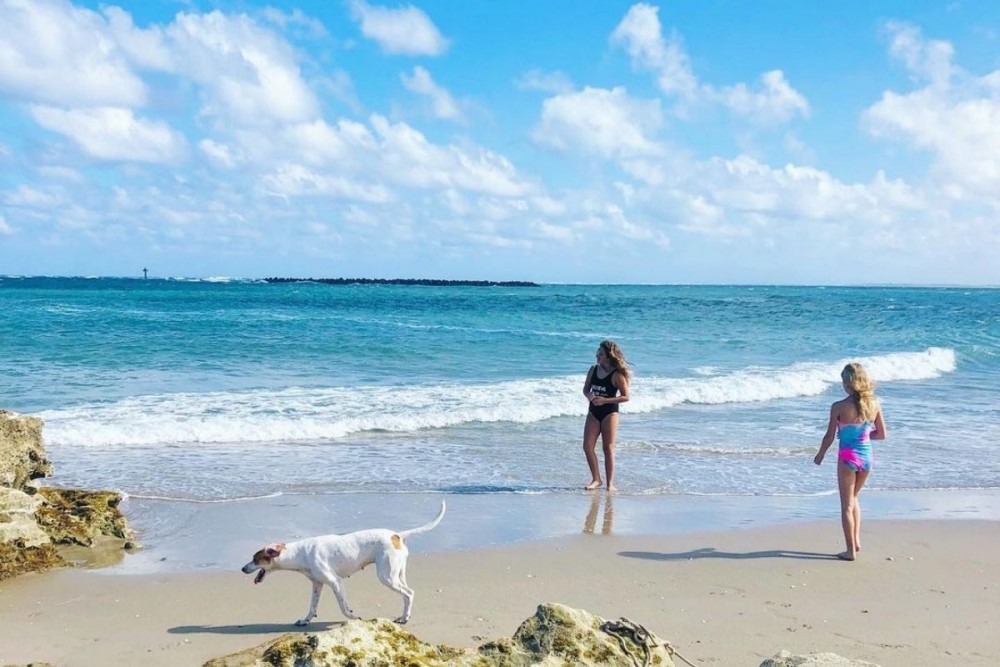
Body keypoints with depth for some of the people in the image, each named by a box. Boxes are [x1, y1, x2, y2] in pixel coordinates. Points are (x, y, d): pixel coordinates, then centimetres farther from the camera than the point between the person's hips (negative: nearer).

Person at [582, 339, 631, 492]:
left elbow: (626, 397, -12)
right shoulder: (593, 370, 3)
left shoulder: (617, 375, -13)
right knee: (587, 446, -2)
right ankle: (596, 479, 11)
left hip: (610, 413, -5)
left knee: (608, 448, 0)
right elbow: (585, 388, 13)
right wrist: (589, 395, -11)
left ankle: (610, 483, 10)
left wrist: (605, 400, -20)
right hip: (593, 412, 5)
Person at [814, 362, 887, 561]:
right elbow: (882, 434, 4)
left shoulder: (839, 407, -14)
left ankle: (851, 550, 9)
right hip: (866, 457, 4)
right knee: (853, 498, 25)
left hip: (848, 457, -4)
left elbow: (829, 436, -9)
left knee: (847, 505, 7)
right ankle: (856, 541, 22)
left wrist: (820, 455, 8)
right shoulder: (874, 405, -3)